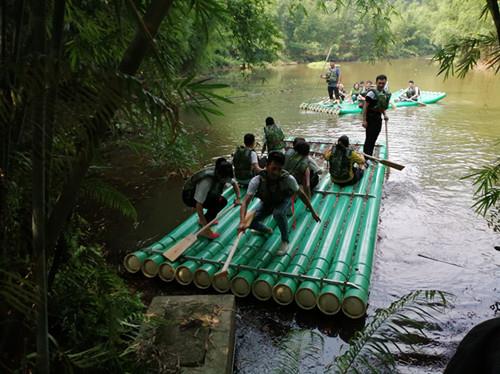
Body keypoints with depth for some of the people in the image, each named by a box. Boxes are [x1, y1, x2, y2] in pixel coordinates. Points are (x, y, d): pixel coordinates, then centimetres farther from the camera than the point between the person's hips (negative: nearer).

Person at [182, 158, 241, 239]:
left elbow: (234, 183, 4)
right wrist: (205, 226, -35)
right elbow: (198, 205, -36)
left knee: (223, 201, -3)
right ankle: (205, 231, -16)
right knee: (217, 202, -25)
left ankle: (202, 220, 13)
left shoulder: (223, 175, -16)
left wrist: (238, 198, -11)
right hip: (189, 196, -8)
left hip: (199, 193, 8)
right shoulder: (206, 181, -37)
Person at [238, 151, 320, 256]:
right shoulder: (257, 180, -34)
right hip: (267, 202, 2)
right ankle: (267, 230, 20)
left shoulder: (288, 179, -33)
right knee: (250, 221, -15)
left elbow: (301, 194, -17)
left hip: (283, 201, -2)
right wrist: (242, 222, -56)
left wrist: (313, 212, -10)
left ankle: (285, 241, -9)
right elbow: (245, 202, -40)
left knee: (278, 213, -36)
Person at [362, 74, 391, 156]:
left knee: (374, 139, 14)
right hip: (371, 117, -8)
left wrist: (384, 115, 10)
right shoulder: (372, 93, -16)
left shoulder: (386, 93, 8)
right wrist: (364, 120, -20)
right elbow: (365, 107, -17)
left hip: (378, 117, 8)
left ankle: (370, 156, 24)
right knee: (369, 139, -7)